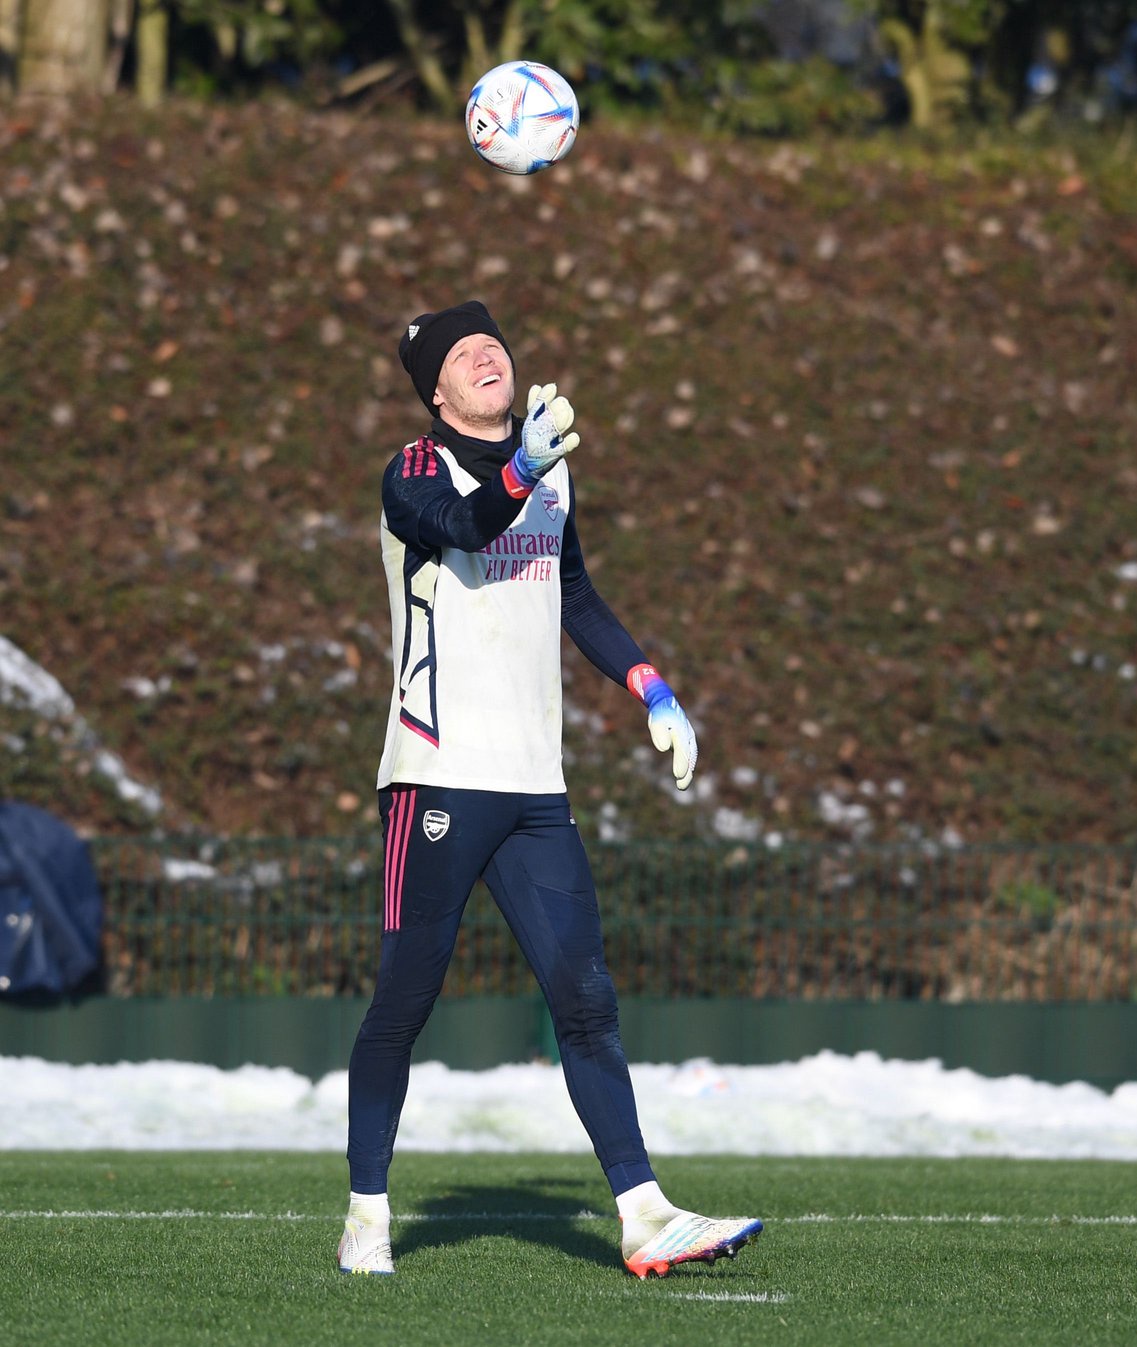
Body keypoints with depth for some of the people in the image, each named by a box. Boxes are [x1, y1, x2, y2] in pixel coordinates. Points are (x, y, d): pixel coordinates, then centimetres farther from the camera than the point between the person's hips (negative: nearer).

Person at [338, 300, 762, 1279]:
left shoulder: (552, 473, 17)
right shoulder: (413, 475, -3)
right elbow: (468, 523, -26)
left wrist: (651, 689, 19)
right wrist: (522, 469, -43)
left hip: (535, 789, 5)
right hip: (438, 781, -5)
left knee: (585, 998, -1)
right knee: (405, 1000, -4)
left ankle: (643, 1215, -3)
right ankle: (367, 1213, 7)